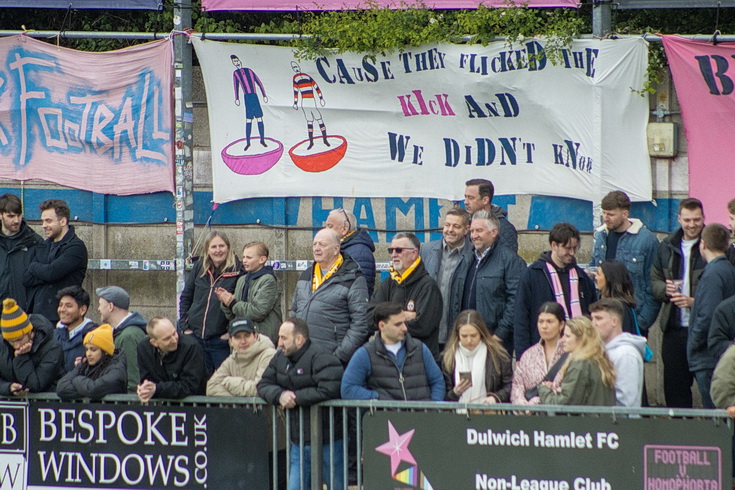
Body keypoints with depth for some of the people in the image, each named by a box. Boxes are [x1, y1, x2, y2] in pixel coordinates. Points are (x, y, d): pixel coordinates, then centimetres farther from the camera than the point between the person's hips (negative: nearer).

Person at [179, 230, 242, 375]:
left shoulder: (237, 269, -7)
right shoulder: (199, 267, 7)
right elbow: (185, 297, 14)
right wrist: (184, 325, 6)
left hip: (221, 340, -4)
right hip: (195, 335, 4)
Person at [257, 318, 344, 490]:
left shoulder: (321, 358, -15)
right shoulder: (280, 358, 11)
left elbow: (328, 391, -27)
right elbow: (263, 385, 9)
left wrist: (296, 398, -18)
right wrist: (280, 395, -14)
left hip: (327, 442, -8)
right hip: (298, 442, 8)